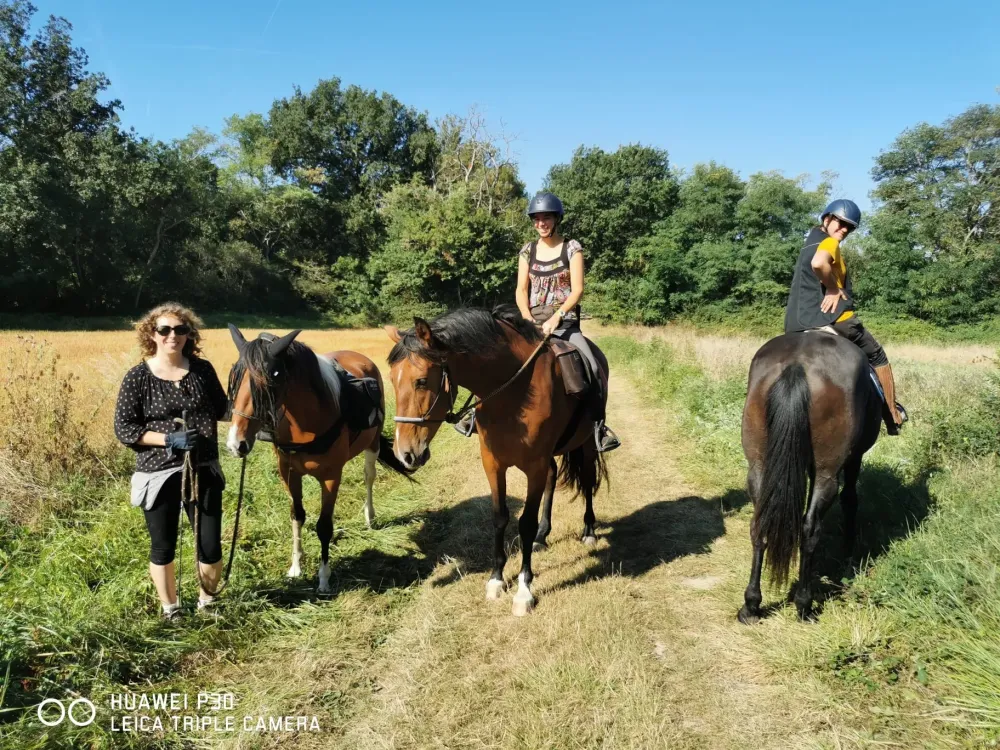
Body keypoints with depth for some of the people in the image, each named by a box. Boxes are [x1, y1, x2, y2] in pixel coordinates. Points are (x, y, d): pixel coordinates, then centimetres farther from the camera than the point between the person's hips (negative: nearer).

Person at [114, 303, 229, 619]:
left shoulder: (203, 369, 0)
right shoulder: (138, 377, -8)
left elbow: (221, 409, 14)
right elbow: (123, 428, -8)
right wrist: (169, 439, -18)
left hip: (203, 470, 2)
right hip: (159, 474, -2)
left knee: (211, 545, 5)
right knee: (163, 547, 11)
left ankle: (207, 602, 32)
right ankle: (170, 610, 34)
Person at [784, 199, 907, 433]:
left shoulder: (810, 244, 21)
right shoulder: (830, 242, -7)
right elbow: (818, 264, -31)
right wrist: (833, 289, -18)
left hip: (797, 324, 8)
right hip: (833, 317, -8)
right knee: (877, 356, 13)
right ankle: (893, 415, 22)